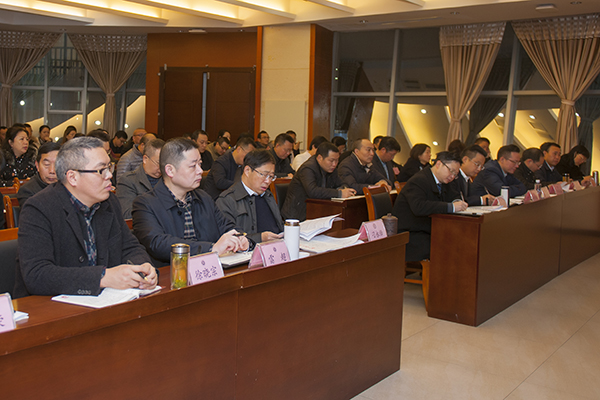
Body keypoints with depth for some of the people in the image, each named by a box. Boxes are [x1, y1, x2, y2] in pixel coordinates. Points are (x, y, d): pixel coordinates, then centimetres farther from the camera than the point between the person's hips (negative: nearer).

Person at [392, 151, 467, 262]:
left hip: (427, 231, 9)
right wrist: (451, 207, -34)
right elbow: (419, 207, -34)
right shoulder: (418, 181, -18)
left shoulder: (442, 182, 12)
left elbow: (453, 196, 24)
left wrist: (457, 202, -4)